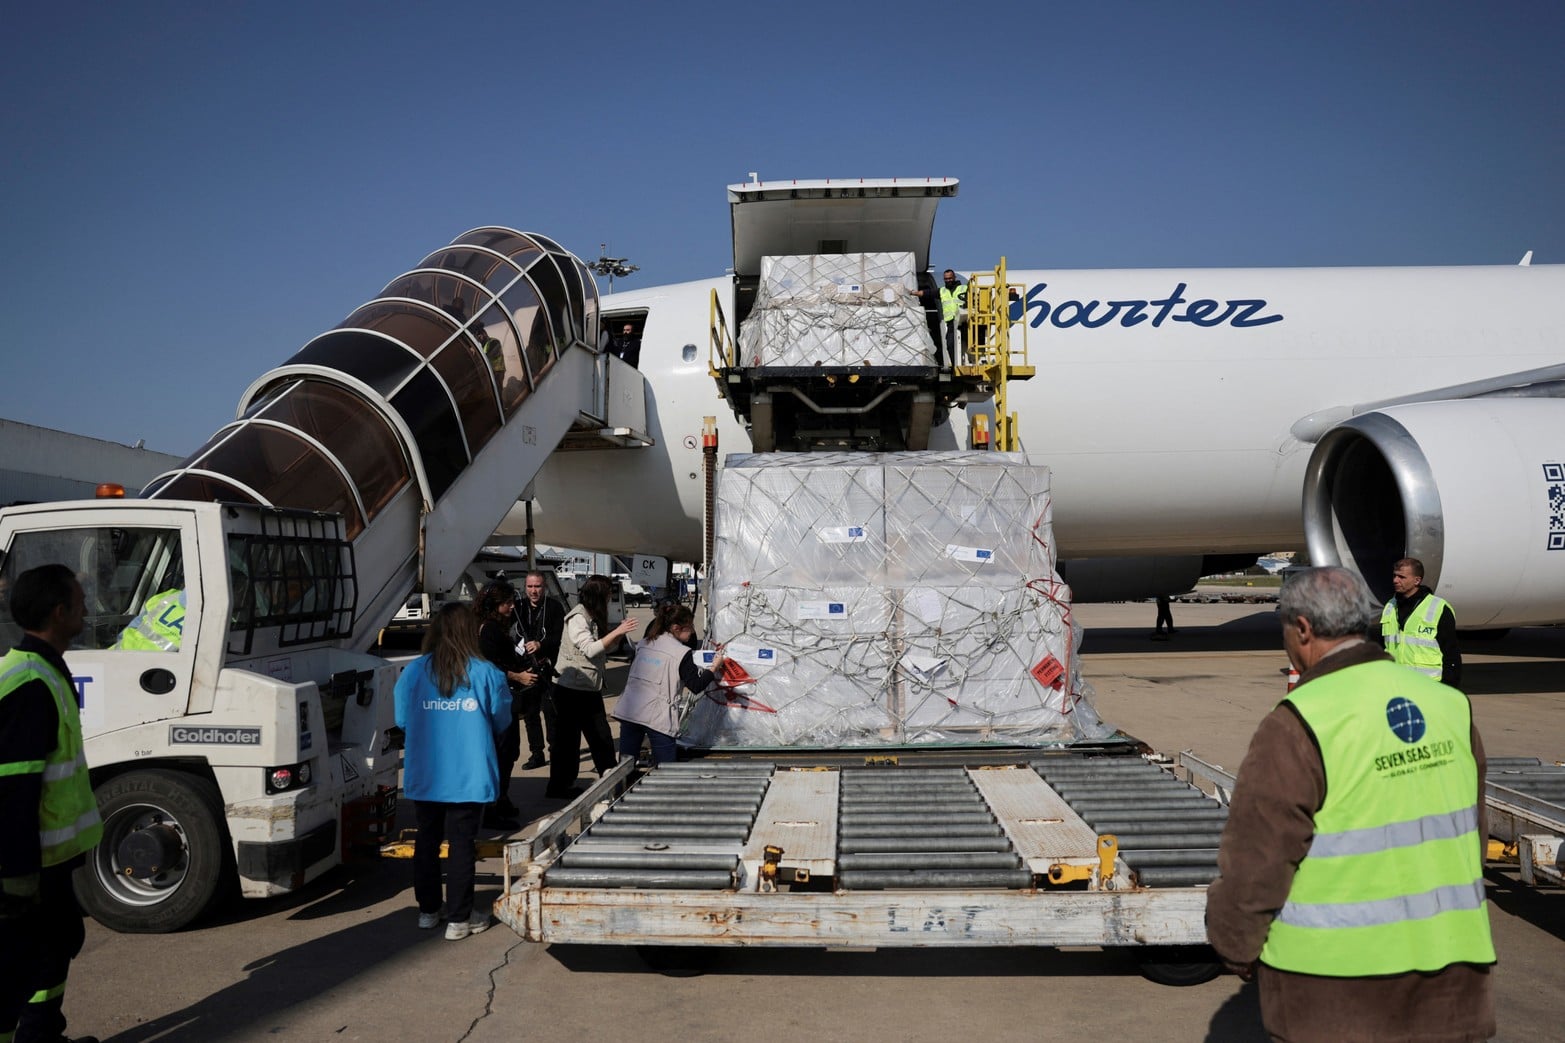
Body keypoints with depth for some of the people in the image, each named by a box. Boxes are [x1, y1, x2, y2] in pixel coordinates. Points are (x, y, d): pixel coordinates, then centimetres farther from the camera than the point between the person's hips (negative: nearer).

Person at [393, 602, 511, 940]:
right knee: (461, 844, 6)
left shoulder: (414, 671, -5)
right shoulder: (487, 674, -9)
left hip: (423, 776, 2)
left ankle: (428, 911, 29)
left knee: (426, 841, 17)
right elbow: (501, 722, 3)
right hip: (469, 776, -2)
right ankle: (459, 919, 12)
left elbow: (401, 720, 6)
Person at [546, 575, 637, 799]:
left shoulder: (593, 617, 13)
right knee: (567, 738, 0)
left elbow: (604, 647, 17)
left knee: (600, 736, 11)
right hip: (569, 688, -9)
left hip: (589, 688, 9)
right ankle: (558, 786, 9)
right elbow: (590, 649, -24)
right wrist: (617, 632, -23)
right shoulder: (577, 617, -16)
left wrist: (620, 632, 0)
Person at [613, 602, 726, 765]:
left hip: (628, 711, 6)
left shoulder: (644, 644, 13)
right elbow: (696, 686, -4)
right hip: (658, 718, -5)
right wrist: (714, 668, 10)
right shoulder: (682, 653, -6)